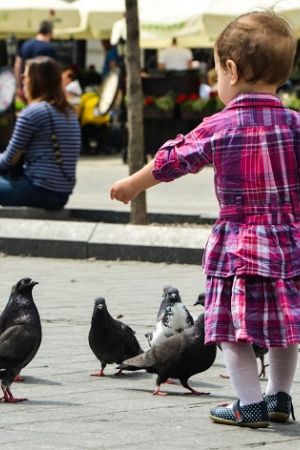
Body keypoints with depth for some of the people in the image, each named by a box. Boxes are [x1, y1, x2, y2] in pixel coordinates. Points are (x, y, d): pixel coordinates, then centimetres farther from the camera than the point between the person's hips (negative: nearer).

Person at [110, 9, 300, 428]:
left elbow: (171, 161, 5)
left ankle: (251, 404, 1)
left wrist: (131, 185, 20)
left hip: (238, 243, -4)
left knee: (232, 328, 3)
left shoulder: (217, 129, -6)